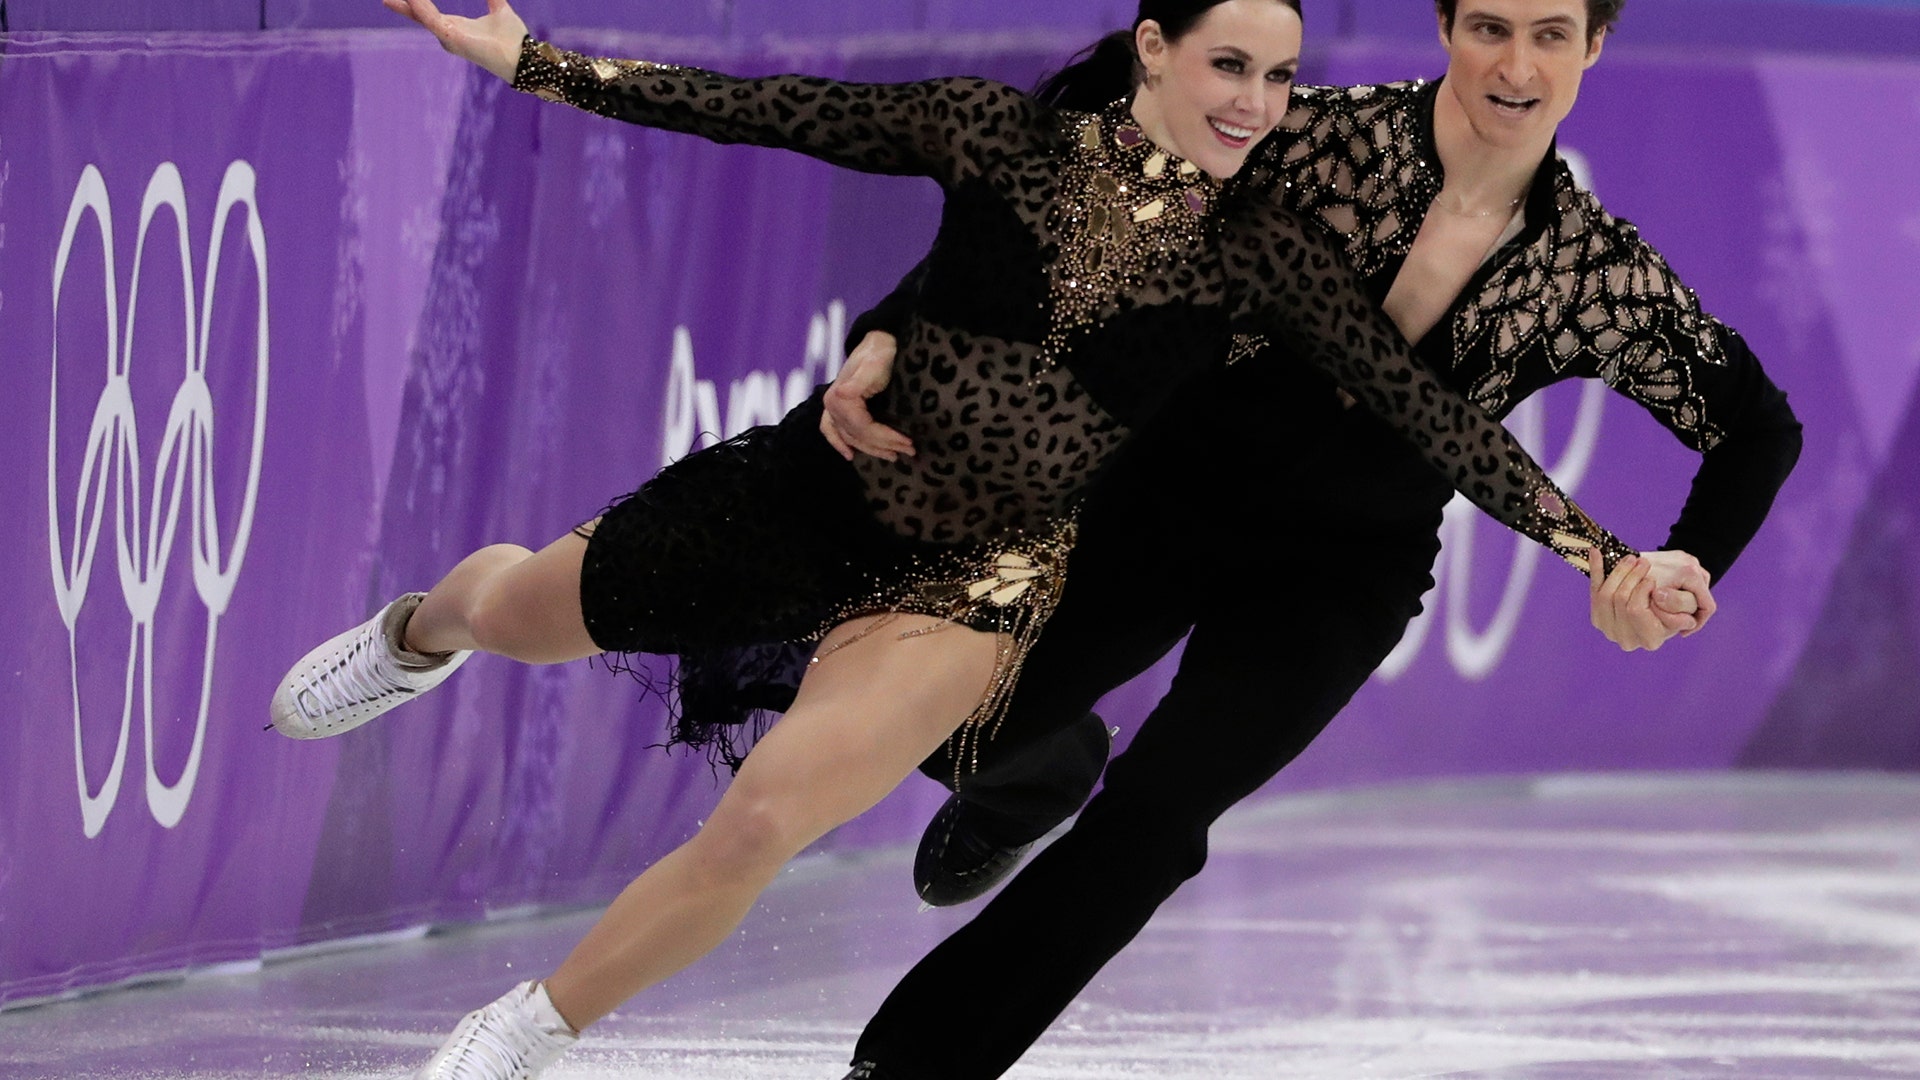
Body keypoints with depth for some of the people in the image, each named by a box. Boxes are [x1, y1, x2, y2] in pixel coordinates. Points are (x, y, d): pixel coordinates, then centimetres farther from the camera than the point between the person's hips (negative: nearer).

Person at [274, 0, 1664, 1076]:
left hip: (984, 575, -1)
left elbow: (1420, 401, -14)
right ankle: (418, 634, 60)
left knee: (764, 819, -22)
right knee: (516, 615, 19)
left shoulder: (1261, 255, -12)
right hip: (824, 486, 1)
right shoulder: (1011, 138, -13)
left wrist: (1586, 541, -21)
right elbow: (771, 113, -12)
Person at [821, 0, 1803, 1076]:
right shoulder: (1316, 137, -19)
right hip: (1167, 496, 0)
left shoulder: (1600, 273, -13)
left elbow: (1761, 426, -2)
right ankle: (1057, 770, 38)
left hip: (1337, 580, 0)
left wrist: (1690, 568, -23)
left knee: (1150, 824, -9)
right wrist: (893, 333, -30)